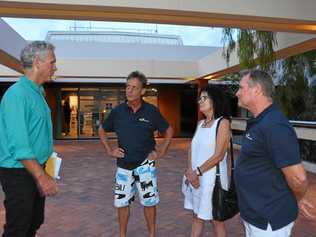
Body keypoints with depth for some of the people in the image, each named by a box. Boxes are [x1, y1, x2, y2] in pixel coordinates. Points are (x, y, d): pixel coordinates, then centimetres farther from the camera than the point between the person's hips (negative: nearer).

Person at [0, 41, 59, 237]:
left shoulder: (38, 92, 9)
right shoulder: (17, 94, -20)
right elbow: (18, 144, -25)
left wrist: (42, 173, 15)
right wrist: (41, 176, -23)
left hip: (36, 168, 9)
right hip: (19, 172, -9)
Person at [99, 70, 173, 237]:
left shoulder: (152, 111, -7)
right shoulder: (117, 111, -3)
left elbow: (169, 131, 6)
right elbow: (102, 131, 13)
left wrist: (162, 152, 0)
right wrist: (109, 150, 4)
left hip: (145, 165, -2)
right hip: (124, 165, 2)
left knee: (149, 202, 9)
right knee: (121, 202, 12)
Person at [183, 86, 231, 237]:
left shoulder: (223, 122, -11)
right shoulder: (200, 123, 10)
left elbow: (219, 155, -17)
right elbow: (192, 149, 7)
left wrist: (197, 172, -13)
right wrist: (190, 172, -8)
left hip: (211, 178, -6)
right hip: (195, 177, 6)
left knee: (215, 219, 10)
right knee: (197, 216, 18)